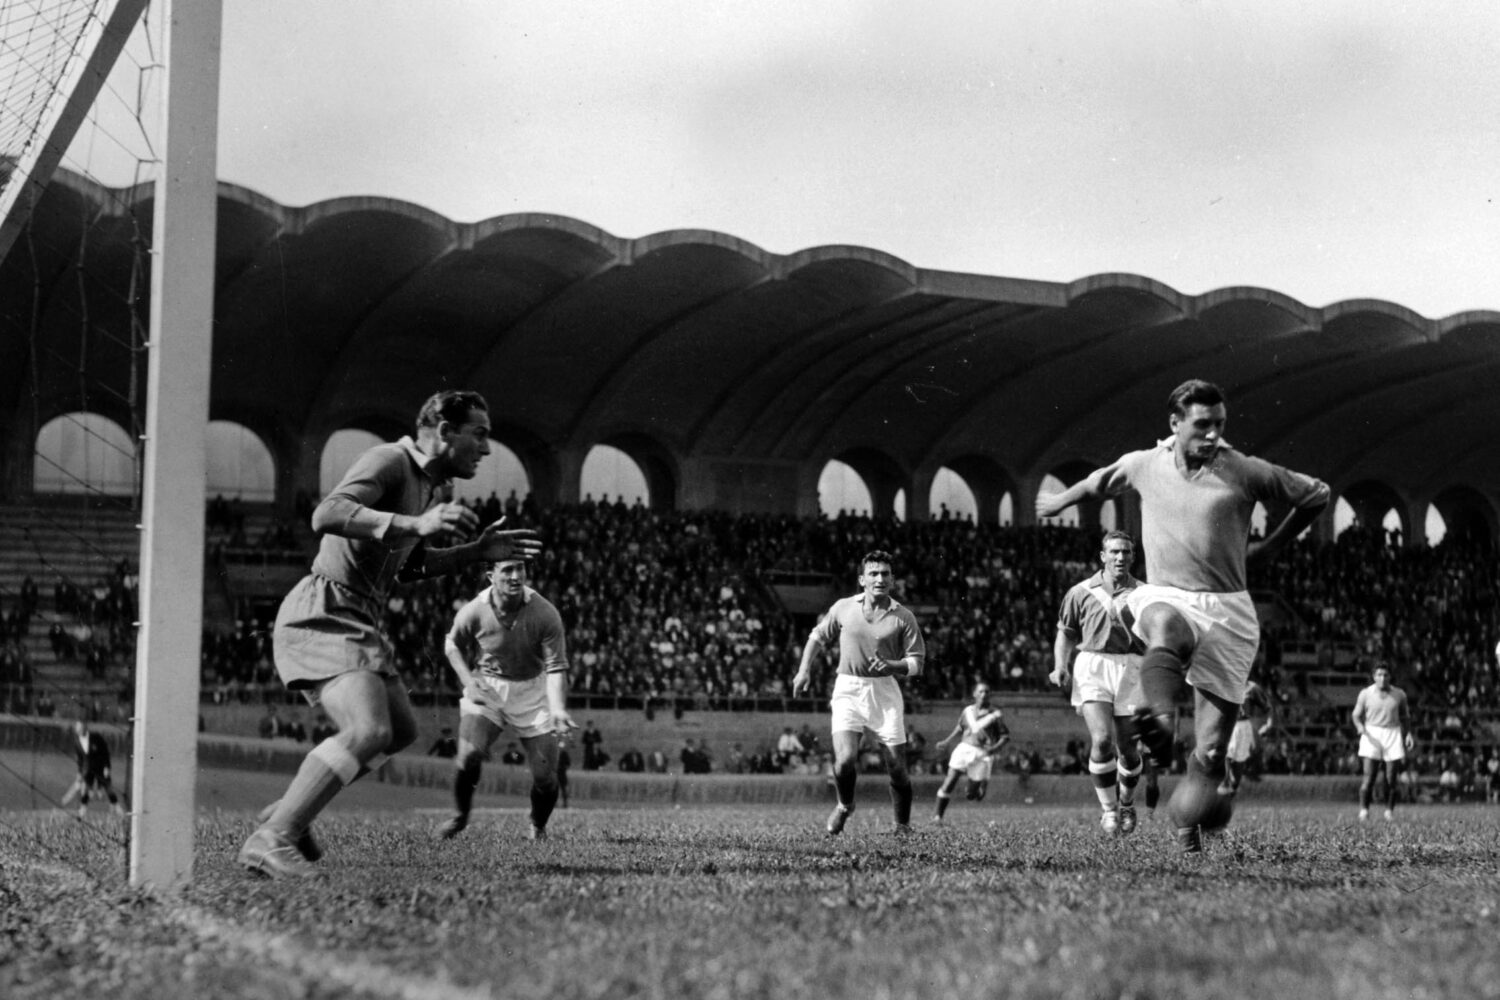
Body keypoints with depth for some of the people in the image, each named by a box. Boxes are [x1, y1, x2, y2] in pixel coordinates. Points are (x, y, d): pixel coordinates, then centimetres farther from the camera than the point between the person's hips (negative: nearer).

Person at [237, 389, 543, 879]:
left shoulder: (438, 488, 16)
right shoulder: (389, 461, -14)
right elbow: (327, 515, -30)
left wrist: (477, 551, 15)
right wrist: (414, 523, -37)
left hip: (359, 621, 11)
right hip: (322, 614, -11)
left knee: (401, 730, 17)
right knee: (368, 731, -25)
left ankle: (288, 810, 24)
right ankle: (270, 840, -21)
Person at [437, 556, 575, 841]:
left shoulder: (545, 613, -19)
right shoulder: (473, 612, -16)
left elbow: (556, 667, -17)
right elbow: (452, 644, 5)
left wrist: (558, 709, -32)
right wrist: (468, 681, -9)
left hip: (531, 690, 0)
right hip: (487, 688, 0)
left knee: (545, 776, -5)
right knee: (470, 754, -23)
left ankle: (538, 827, 26)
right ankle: (459, 817, 4)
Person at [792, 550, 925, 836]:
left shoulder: (903, 617, -1)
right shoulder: (843, 608, 3)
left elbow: (916, 662, -1)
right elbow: (818, 636, 19)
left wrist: (891, 666, -19)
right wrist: (804, 669, 10)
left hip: (885, 692, 0)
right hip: (848, 690, 0)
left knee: (897, 766, -2)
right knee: (845, 759, -16)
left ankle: (903, 824, 21)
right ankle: (844, 805, 16)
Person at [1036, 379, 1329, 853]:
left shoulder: (1245, 472, 0)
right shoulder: (1144, 465, 7)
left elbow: (1317, 495, 11)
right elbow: (1101, 480, 30)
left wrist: (1268, 547, 13)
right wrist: (1061, 500, 45)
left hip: (1227, 608, 0)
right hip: (1165, 596, 0)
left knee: (1211, 752, -7)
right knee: (1165, 628, -42)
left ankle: (1186, 815, 16)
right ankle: (1159, 721, -67)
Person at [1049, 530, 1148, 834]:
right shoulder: (1080, 592, 8)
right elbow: (1066, 634, 15)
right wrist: (1060, 667, 0)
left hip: (1130, 669, 1)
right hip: (1092, 667, -1)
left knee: (1127, 748, 3)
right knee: (1102, 740, -19)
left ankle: (1126, 803, 30)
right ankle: (1108, 809, -5)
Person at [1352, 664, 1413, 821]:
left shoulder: (1399, 695, 5)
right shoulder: (1365, 694, 0)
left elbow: (1405, 716, 18)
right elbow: (1356, 715, 7)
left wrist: (1409, 733, 5)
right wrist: (1360, 727, -13)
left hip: (1393, 734, 2)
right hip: (1372, 735, -2)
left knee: (1391, 778, 0)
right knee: (1369, 777, -12)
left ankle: (1390, 811, 10)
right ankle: (1364, 810, -7)